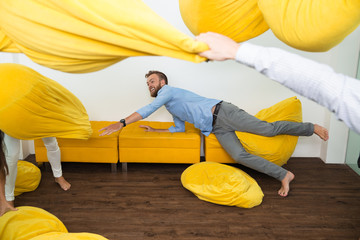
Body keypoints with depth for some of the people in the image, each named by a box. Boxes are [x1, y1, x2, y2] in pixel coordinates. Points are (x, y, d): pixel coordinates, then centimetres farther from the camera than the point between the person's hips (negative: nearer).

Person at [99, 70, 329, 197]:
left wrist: (121, 123, -19)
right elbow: (180, 128, 30)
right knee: (240, 155, -9)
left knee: (267, 129, -13)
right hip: (217, 129, 8)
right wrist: (155, 130, 28)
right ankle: (284, 176, -4)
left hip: (221, 112, -8)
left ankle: (312, 128, 4)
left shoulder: (168, 90, -1)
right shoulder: (171, 108, 26)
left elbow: (149, 109, -16)